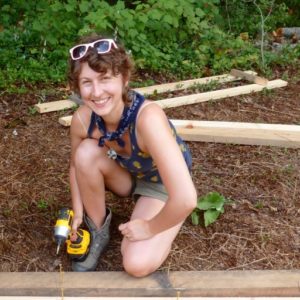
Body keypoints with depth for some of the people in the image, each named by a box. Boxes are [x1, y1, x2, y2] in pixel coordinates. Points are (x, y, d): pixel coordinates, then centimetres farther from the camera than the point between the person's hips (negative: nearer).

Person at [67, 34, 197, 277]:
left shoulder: (148, 117, -42)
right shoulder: (82, 119, -24)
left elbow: (186, 199, -45)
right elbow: (77, 165, 0)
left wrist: (150, 228, -28)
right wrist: (78, 213, -7)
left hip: (163, 183, -4)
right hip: (126, 173, 5)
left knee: (137, 265, -22)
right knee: (86, 152, -25)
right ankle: (98, 231, -1)